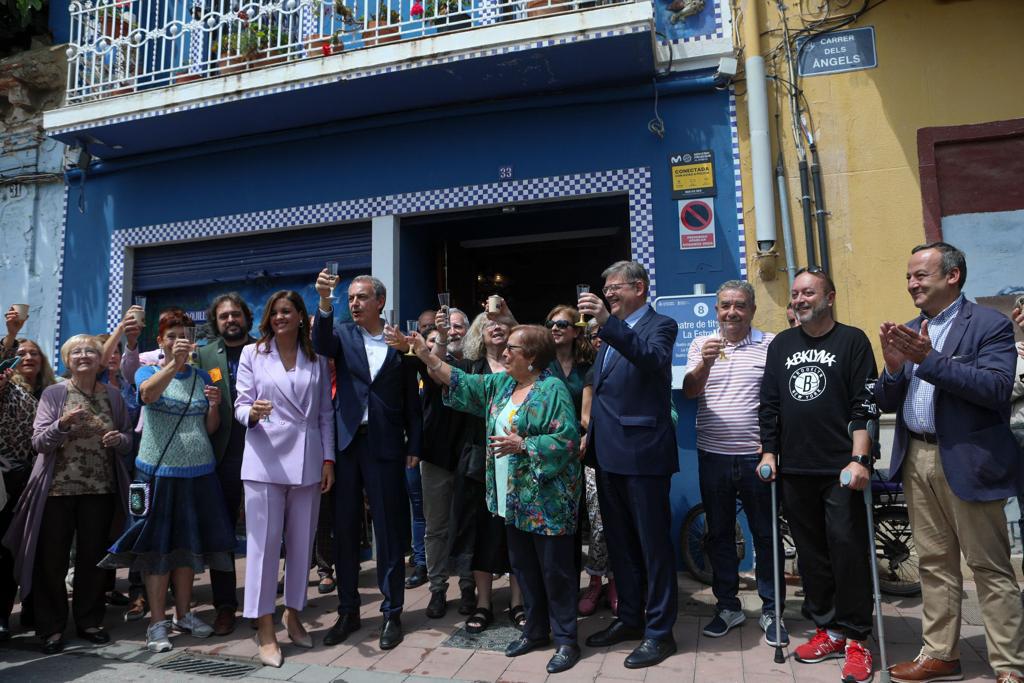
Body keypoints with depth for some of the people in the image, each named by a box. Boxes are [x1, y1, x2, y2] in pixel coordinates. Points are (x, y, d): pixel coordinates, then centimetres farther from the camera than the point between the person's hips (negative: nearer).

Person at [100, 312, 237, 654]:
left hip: (198, 471, 3)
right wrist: (174, 364, -41)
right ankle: (157, 622, 11)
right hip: (158, 470, -3)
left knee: (188, 545, 11)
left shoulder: (201, 376, 10)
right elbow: (148, 394, -24)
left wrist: (214, 404, -9)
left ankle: (183, 613, 24)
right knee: (158, 546, 1)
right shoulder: (147, 371, 1)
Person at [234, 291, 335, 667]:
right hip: (265, 459, -2)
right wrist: (253, 412, -22)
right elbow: (240, 406, 1)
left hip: (307, 460, 2)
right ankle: (265, 629, 9)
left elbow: (326, 413, 10)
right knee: (264, 541, -1)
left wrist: (328, 459, 4)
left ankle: (293, 614, 25)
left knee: (301, 541, 9)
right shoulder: (252, 353, 4)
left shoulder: (317, 359, 9)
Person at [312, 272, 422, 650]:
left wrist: (413, 446, 2)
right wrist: (325, 302, -34)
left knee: (389, 530, 5)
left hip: (385, 446, -2)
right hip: (345, 442, 2)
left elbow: (411, 399, 5)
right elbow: (320, 343, -18)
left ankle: (392, 613, 18)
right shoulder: (343, 334, 6)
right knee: (345, 529, 10)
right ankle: (348, 611, 24)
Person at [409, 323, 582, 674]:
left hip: (546, 498, -7)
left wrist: (522, 444, -22)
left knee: (554, 569, 2)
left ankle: (565, 640, 16)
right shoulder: (500, 384, 9)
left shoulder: (552, 389, -14)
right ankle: (536, 629, 31)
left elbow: (566, 439, -20)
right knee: (523, 566, 16)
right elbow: (462, 381, 7)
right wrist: (426, 356, 1)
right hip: (513, 497, 8)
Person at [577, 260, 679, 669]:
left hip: (642, 452, -8)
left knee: (653, 543, 2)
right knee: (619, 543, 17)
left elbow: (653, 359, -29)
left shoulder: (659, 326, -5)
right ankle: (630, 618, 31)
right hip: (608, 453, 8)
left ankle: (660, 631, 15)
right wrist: (590, 433, 16)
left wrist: (608, 323, -37)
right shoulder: (611, 333, 17)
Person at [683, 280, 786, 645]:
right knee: (719, 534, 12)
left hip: (756, 456, -2)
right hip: (713, 456, 2)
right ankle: (728, 605, 27)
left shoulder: (770, 345, 0)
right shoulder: (702, 344, 6)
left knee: (765, 534, 8)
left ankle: (771, 610, 23)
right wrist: (706, 362, -24)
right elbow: (689, 390, -6)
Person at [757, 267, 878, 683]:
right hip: (795, 469, 4)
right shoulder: (781, 345, 12)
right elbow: (769, 404, 14)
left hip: (841, 469, -4)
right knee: (811, 552, 10)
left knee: (847, 548, -1)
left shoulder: (852, 341, 0)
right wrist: (769, 452, 9)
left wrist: (859, 459, -13)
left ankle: (855, 638, 13)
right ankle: (828, 629, 23)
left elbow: (865, 405, -6)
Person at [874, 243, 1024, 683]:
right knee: (934, 564, 14)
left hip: (967, 461, -6)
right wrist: (894, 367, -10)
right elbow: (888, 403, 10)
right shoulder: (908, 331, 13)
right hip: (916, 460, 6)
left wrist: (930, 359, -25)